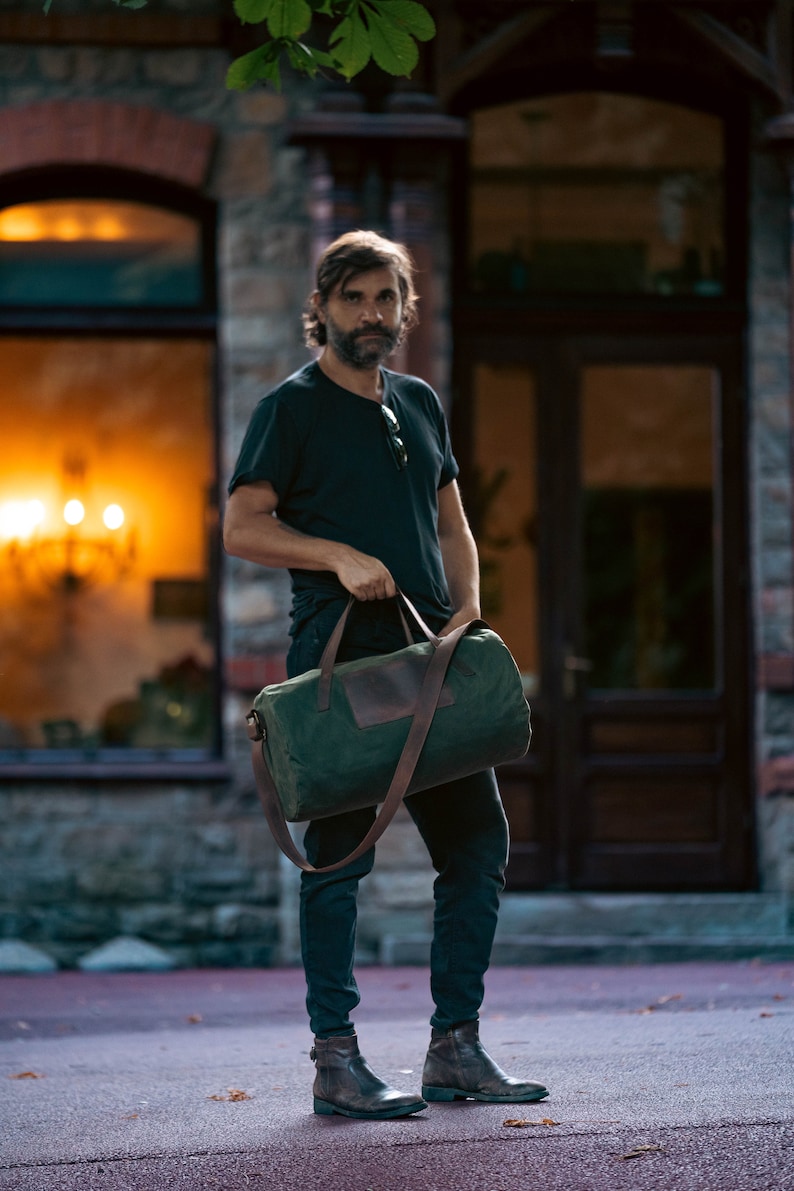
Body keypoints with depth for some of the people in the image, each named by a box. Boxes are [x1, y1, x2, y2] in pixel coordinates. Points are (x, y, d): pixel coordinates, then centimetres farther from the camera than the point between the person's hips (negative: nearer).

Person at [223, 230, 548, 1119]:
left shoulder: (420, 404, 19)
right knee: (339, 853, -5)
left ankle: (455, 1048, 13)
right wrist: (342, 556, -18)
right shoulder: (291, 408, 0)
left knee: (479, 840, 5)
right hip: (338, 659, -7)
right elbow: (241, 527, -6)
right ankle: (336, 1061, 0)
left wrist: (465, 612, 5)